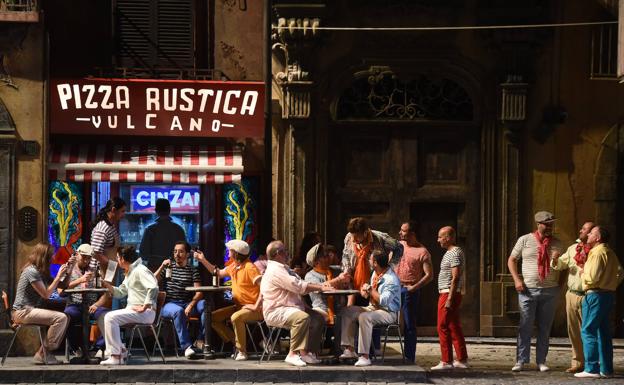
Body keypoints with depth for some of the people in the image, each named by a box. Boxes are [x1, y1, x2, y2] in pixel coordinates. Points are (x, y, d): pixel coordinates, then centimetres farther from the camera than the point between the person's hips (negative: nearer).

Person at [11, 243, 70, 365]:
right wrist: (59, 276, -12)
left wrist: (68, 270, 5)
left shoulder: (42, 272, 17)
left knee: (66, 318, 4)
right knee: (61, 318, -22)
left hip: (31, 310, 10)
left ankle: (42, 354, 0)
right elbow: (46, 294, -16)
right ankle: (44, 353, -13)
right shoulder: (32, 271, -13)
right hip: (22, 312, -10)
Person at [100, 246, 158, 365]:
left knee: (111, 317, -23)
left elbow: (153, 288, -25)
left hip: (145, 312, -10)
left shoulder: (140, 270, -11)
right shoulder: (129, 273, 22)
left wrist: (144, 307, -24)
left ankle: (116, 357, -22)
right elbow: (120, 292, 29)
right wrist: (106, 284, 14)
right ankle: (120, 350, 4)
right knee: (103, 317, 6)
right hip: (132, 309, 10)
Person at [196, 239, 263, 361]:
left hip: (253, 309, -10)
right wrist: (203, 260, 20)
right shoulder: (233, 267, 9)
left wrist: (256, 307, -27)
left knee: (236, 317, -37)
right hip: (239, 306, 10)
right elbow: (218, 273, 27)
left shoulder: (249, 268, -18)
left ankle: (242, 351, -22)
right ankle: (236, 343, 4)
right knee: (213, 317, 3)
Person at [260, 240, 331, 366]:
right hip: (276, 312, -11)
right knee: (302, 317, -34)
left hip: (289, 308, 11)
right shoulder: (275, 270, -14)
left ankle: (308, 352, -3)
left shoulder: (284, 269, 22)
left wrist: (320, 286, 3)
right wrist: (320, 288, -12)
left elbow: (300, 285, 18)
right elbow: (298, 286, -20)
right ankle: (293, 354, -31)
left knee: (318, 318, 1)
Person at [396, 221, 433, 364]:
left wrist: (414, 287, -15)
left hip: (409, 291, -5)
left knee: (409, 326, 1)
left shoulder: (422, 252, -7)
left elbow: (429, 275, -9)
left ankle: (409, 359, 5)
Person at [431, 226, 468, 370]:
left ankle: (446, 361, -6)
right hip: (447, 294, 10)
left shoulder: (455, 253, -14)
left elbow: (455, 277, -21)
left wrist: (449, 299, -24)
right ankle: (461, 360, 12)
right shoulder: (451, 252, 18)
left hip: (449, 294, -10)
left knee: (443, 327, -8)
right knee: (454, 328, 11)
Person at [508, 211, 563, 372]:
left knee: (545, 328, 5)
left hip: (550, 291, 2)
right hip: (528, 290, -2)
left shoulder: (556, 243, 9)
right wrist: (517, 279, -4)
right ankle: (521, 361, 0)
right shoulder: (525, 240, 2)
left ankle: (541, 361, 10)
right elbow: (512, 260, 7)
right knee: (525, 327, -4)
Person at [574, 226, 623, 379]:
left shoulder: (597, 253, -14)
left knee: (588, 331, -8)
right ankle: (606, 369, 12)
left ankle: (591, 369, -12)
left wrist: (582, 275, -2)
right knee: (603, 332, 12)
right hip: (609, 294, 9)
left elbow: (592, 277, -20)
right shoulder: (610, 253, 16)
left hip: (596, 295, -9)